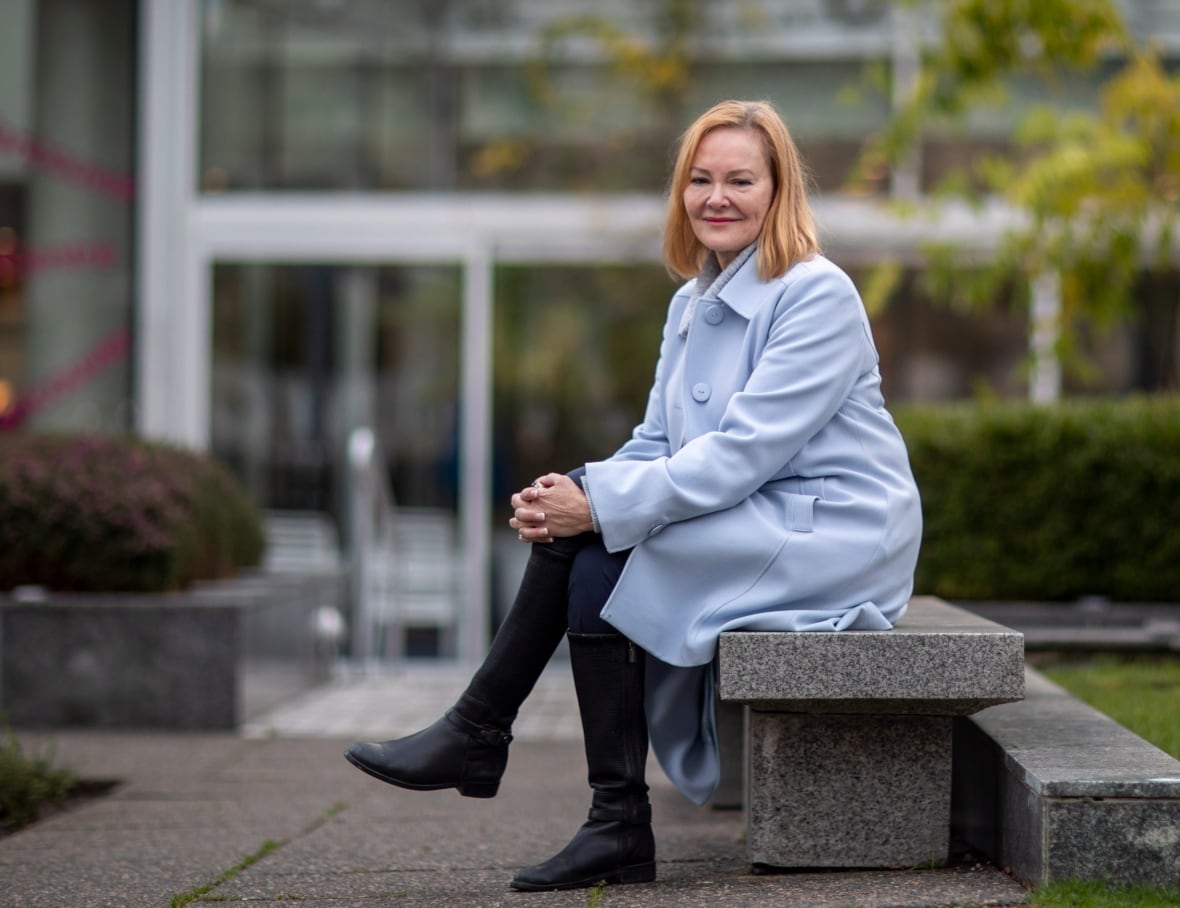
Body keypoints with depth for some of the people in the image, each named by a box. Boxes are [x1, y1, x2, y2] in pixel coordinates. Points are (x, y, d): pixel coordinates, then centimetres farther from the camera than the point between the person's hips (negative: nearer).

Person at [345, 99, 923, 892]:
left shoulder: (819, 296, -13)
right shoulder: (692, 305, 12)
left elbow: (743, 450, -21)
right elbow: (658, 445, 10)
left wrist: (599, 503, -24)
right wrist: (572, 494, -11)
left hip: (832, 534, -8)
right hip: (746, 525, 8)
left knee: (597, 547, -22)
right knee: (589, 561, -16)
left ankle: (477, 734, -8)